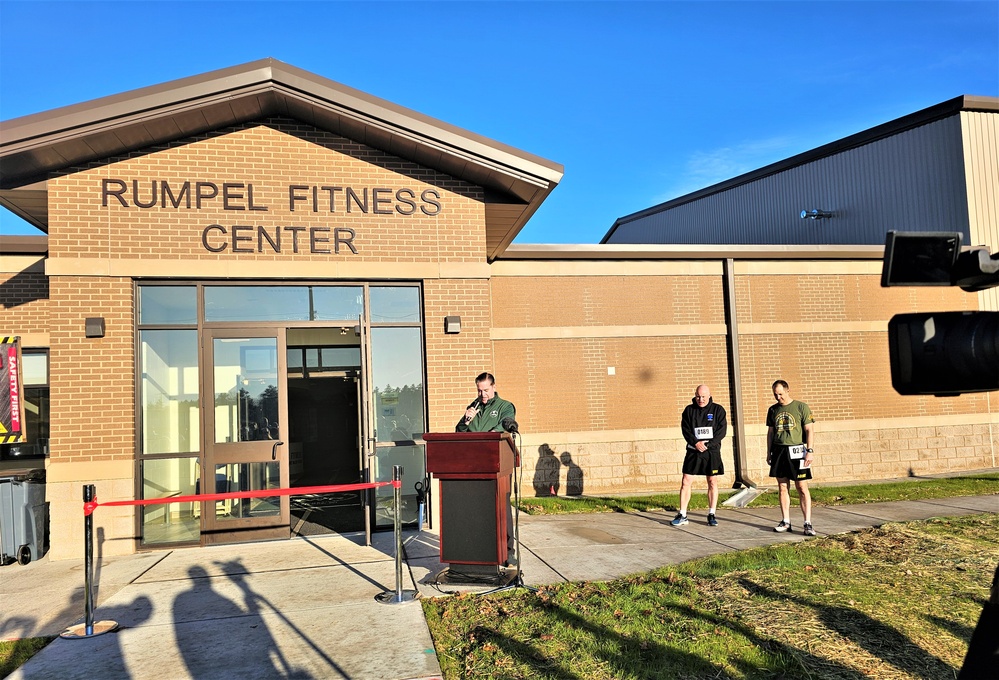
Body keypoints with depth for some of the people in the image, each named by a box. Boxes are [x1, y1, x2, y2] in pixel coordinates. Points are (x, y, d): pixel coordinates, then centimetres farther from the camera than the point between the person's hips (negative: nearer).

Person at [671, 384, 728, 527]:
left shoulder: (718, 410, 2)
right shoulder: (689, 410, 5)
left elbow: (722, 430, -4)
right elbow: (685, 430, 1)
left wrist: (707, 444, -14)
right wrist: (695, 443, -15)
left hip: (712, 451, -1)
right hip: (693, 451, 1)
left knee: (712, 482, 5)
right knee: (686, 482, -2)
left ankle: (711, 515, 16)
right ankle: (682, 515, 5)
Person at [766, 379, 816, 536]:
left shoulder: (801, 407, 0)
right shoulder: (773, 410, 12)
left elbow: (809, 430, -2)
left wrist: (810, 451, -10)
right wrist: (769, 453, 14)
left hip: (796, 451, -4)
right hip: (778, 451, 4)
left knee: (802, 488, -4)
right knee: (783, 488, 7)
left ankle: (808, 523, -1)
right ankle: (785, 522, 13)